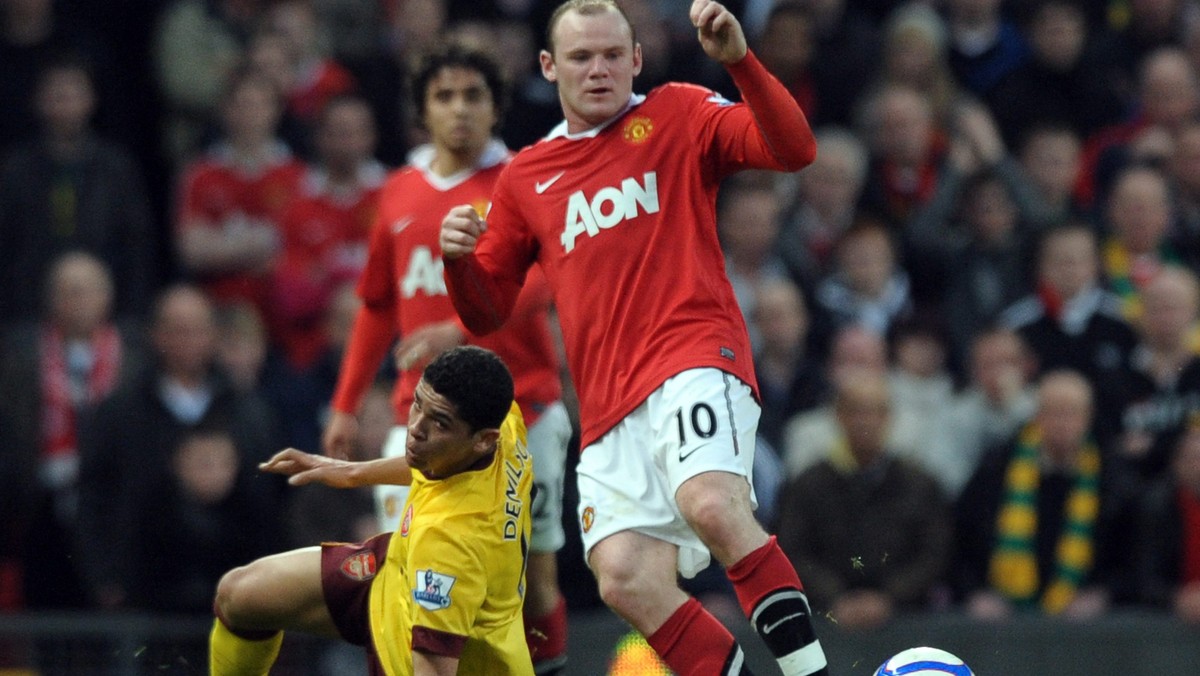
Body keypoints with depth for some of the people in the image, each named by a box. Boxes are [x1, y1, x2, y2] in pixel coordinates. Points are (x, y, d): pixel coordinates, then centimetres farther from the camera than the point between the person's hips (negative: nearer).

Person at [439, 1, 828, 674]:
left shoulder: (677, 115, 10)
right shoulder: (526, 177, 21)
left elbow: (793, 149, -6)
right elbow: (486, 311, 24)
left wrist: (740, 60, -19)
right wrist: (459, 257, 3)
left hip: (696, 359, -5)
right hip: (610, 408, 5)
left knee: (712, 506, -33)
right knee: (624, 580, -16)